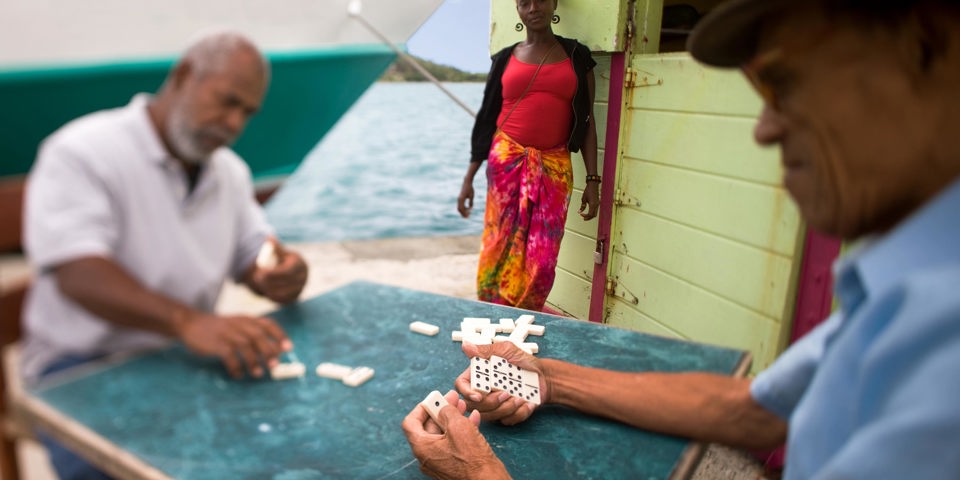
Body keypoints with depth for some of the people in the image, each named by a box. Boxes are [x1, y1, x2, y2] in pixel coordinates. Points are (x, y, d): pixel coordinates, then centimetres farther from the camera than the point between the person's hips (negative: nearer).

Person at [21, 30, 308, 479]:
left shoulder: (230, 170, 11)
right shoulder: (81, 152, -12)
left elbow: (254, 255, 11)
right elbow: (78, 275, -25)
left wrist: (279, 275, -15)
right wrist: (189, 321, -42)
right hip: (83, 366, -5)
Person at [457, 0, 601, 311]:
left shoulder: (576, 56, 7)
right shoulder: (505, 59, 8)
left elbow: (586, 120, 5)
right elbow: (487, 119, 9)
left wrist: (593, 179, -2)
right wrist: (469, 178, 5)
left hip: (554, 167, 0)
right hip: (507, 160, 0)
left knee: (542, 259, -1)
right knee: (500, 247, 0)